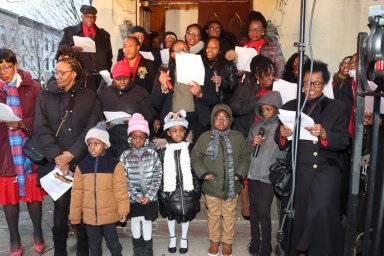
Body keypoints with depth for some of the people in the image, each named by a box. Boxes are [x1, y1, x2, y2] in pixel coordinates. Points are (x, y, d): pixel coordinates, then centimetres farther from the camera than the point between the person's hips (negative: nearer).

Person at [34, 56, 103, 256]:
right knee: (60, 205, 4)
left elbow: (93, 129, -4)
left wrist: (71, 154, -11)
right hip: (56, 163, 1)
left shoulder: (90, 97, 4)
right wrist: (57, 156, -10)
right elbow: (41, 129, -1)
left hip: (84, 161, -1)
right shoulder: (46, 96, 7)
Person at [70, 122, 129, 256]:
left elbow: (120, 189, -9)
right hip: (89, 216, 3)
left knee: (113, 243, 14)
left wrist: (123, 210, -10)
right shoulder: (81, 165, -2)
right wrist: (75, 215, 3)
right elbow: (77, 192, 1)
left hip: (109, 214, -3)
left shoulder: (114, 164, -10)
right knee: (94, 245, 20)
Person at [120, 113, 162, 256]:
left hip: (150, 196, 0)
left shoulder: (152, 153, -5)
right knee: (135, 220, 13)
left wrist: (149, 195, -12)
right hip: (133, 197, 1)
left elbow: (158, 175, -7)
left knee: (147, 219, 9)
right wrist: (137, 196, -13)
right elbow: (124, 179, -8)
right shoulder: (125, 155, -6)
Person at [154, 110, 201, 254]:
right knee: (171, 214, 16)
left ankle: (184, 239, 37)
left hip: (187, 187, 0)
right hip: (170, 188, 0)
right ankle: (172, 238, 41)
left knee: (186, 213, 13)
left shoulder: (189, 147, -4)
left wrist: (196, 186, 0)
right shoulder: (163, 149, -6)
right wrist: (161, 189, -3)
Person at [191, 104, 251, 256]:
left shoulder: (237, 137, -3)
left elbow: (245, 157, 4)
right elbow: (195, 157, 0)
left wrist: (239, 174, -6)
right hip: (211, 186, 0)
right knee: (213, 215, 16)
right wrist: (203, 173, -9)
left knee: (229, 216, 15)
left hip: (232, 186, 1)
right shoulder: (205, 137, -6)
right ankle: (214, 241, 34)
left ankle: (227, 242, 33)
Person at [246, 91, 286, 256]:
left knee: (264, 212, -1)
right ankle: (255, 242, 30)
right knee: (253, 210, 13)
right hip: (253, 173, 5)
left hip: (269, 175, -5)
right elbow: (247, 148, 13)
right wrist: (253, 143, -6)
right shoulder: (256, 126, 9)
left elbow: (285, 152, -7)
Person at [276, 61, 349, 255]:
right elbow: (279, 141, 9)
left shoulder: (337, 108, 8)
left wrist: (323, 134, -21)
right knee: (294, 216, 3)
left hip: (325, 171, -2)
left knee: (322, 214, -18)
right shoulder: (290, 106, 14)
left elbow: (344, 141, -2)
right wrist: (282, 134, -14)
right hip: (296, 171, 2)